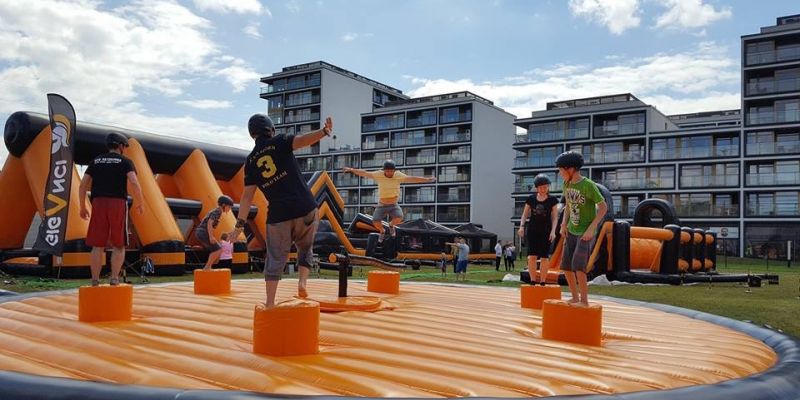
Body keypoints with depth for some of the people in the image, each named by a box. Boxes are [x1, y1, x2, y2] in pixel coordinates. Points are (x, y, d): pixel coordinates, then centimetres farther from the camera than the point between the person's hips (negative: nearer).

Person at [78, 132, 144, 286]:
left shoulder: (95, 161, 16)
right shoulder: (125, 161, 4)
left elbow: (83, 185, 10)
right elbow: (134, 183, -11)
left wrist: (83, 207, 18)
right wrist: (140, 204, 0)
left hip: (98, 203, 3)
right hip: (118, 204, -3)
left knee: (97, 246, 5)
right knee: (118, 245, 7)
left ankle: (95, 280, 3)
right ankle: (114, 278, -2)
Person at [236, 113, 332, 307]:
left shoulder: (251, 160, 11)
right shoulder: (279, 142, 4)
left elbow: (247, 195, 5)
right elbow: (302, 140, -18)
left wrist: (240, 222, 6)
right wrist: (324, 131, -29)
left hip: (278, 215, 2)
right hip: (305, 209, -2)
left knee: (276, 259, 13)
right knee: (305, 248, 22)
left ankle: (270, 304, 10)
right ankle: (302, 281, 2)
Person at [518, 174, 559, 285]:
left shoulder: (552, 200, 0)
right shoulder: (531, 199, 4)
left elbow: (555, 217, 1)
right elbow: (525, 214, 7)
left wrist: (553, 231, -10)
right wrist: (521, 226, -7)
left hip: (546, 231, -1)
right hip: (532, 230, 1)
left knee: (544, 257, 0)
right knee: (532, 256, -7)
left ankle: (542, 282, 7)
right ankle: (532, 281, 0)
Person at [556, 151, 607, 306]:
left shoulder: (589, 185, -20)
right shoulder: (567, 184, 1)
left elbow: (603, 207, -16)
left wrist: (591, 228, -23)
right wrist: (564, 224, 1)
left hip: (586, 233, -7)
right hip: (572, 231, 7)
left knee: (578, 265, -20)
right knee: (566, 266, 4)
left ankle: (584, 300, -10)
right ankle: (575, 297, 17)